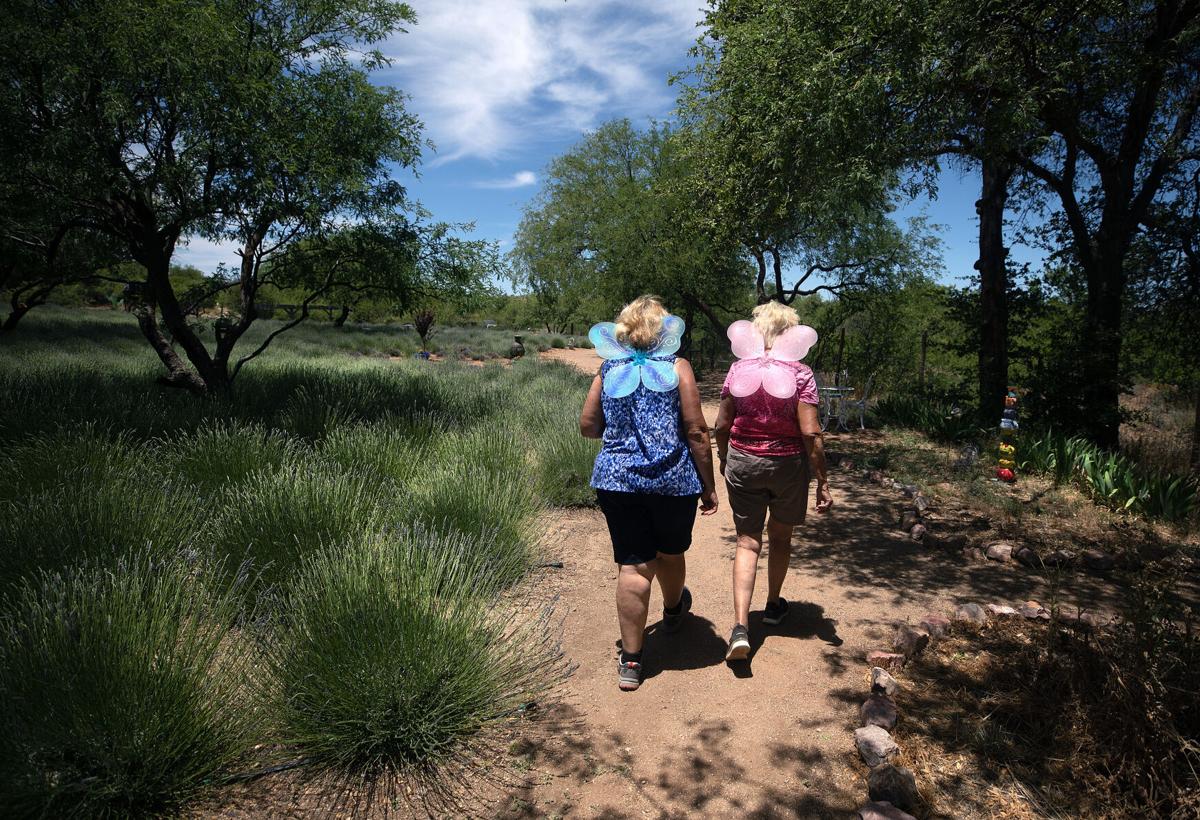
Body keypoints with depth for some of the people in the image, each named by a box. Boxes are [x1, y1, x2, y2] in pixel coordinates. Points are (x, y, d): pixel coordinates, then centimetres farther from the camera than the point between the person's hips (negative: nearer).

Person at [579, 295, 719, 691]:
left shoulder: (609, 370, 5)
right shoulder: (677, 368, -3)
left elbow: (587, 427, 7)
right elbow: (696, 431, -7)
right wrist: (708, 486, 0)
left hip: (617, 480, 2)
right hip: (673, 480, -1)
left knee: (634, 566, 6)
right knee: (670, 553, 23)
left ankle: (631, 661, 9)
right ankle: (673, 609, 51)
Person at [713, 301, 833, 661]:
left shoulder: (739, 369, -5)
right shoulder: (800, 373, -12)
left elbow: (722, 425, -1)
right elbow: (810, 433, -15)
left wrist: (723, 459, 17)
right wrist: (823, 482, -9)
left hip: (743, 462, 1)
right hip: (788, 465, 0)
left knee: (747, 541, 6)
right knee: (780, 536, 21)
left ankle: (741, 626, -7)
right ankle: (774, 605, 40)